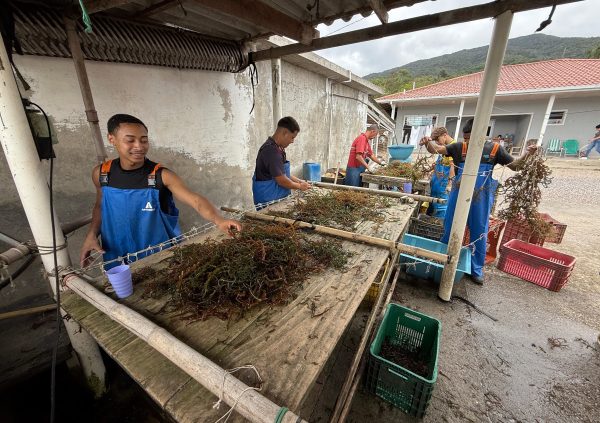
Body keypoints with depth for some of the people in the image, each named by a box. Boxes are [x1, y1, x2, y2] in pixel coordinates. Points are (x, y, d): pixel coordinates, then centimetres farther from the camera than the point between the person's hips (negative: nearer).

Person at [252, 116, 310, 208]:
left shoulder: (277, 148, 10)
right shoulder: (272, 150, -22)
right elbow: (281, 180, -21)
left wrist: (299, 181, 10)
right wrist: (299, 186, -7)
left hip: (277, 199, 9)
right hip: (268, 201, -9)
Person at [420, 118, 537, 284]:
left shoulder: (495, 149, -4)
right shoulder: (459, 147, -5)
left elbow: (515, 166, 5)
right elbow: (437, 149, -14)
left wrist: (526, 154, -14)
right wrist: (428, 142, -34)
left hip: (481, 200, 0)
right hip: (458, 197, 0)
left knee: (479, 235, 12)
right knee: (449, 230, 12)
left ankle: (476, 269, 30)